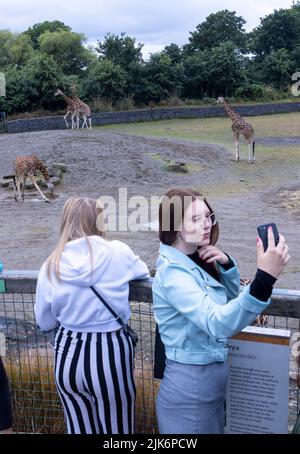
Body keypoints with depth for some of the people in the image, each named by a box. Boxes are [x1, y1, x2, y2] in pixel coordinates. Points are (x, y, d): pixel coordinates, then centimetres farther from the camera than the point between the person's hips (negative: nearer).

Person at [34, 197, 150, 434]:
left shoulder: (51, 266, -4)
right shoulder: (119, 252, -10)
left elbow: (45, 322, 7)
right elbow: (144, 274, 12)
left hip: (68, 355, 3)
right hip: (110, 355, -2)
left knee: (80, 428, 22)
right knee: (116, 429, 16)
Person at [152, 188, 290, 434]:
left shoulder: (195, 259, 0)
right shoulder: (173, 272, -26)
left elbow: (231, 297, 12)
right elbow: (217, 324, -41)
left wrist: (226, 264, -8)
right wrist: (264, 278, -53)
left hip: (212, 377, 8)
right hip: (190, 386, -8)